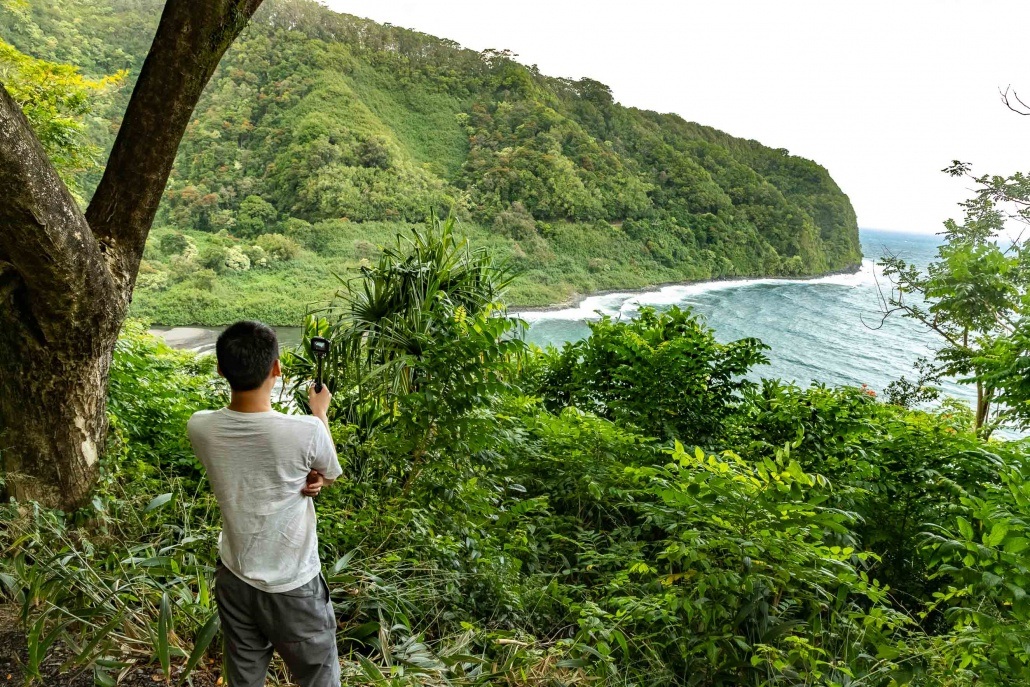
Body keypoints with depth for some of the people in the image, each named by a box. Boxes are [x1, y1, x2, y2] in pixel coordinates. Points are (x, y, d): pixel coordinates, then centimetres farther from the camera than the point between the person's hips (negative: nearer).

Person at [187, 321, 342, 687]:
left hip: (233, 580, 4)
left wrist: (302, 478, -10)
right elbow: (329, 475, -4)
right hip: (292, 588, -4)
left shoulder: (200, 428, -16)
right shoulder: (305, 431, -28)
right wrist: (319, 413, 8)